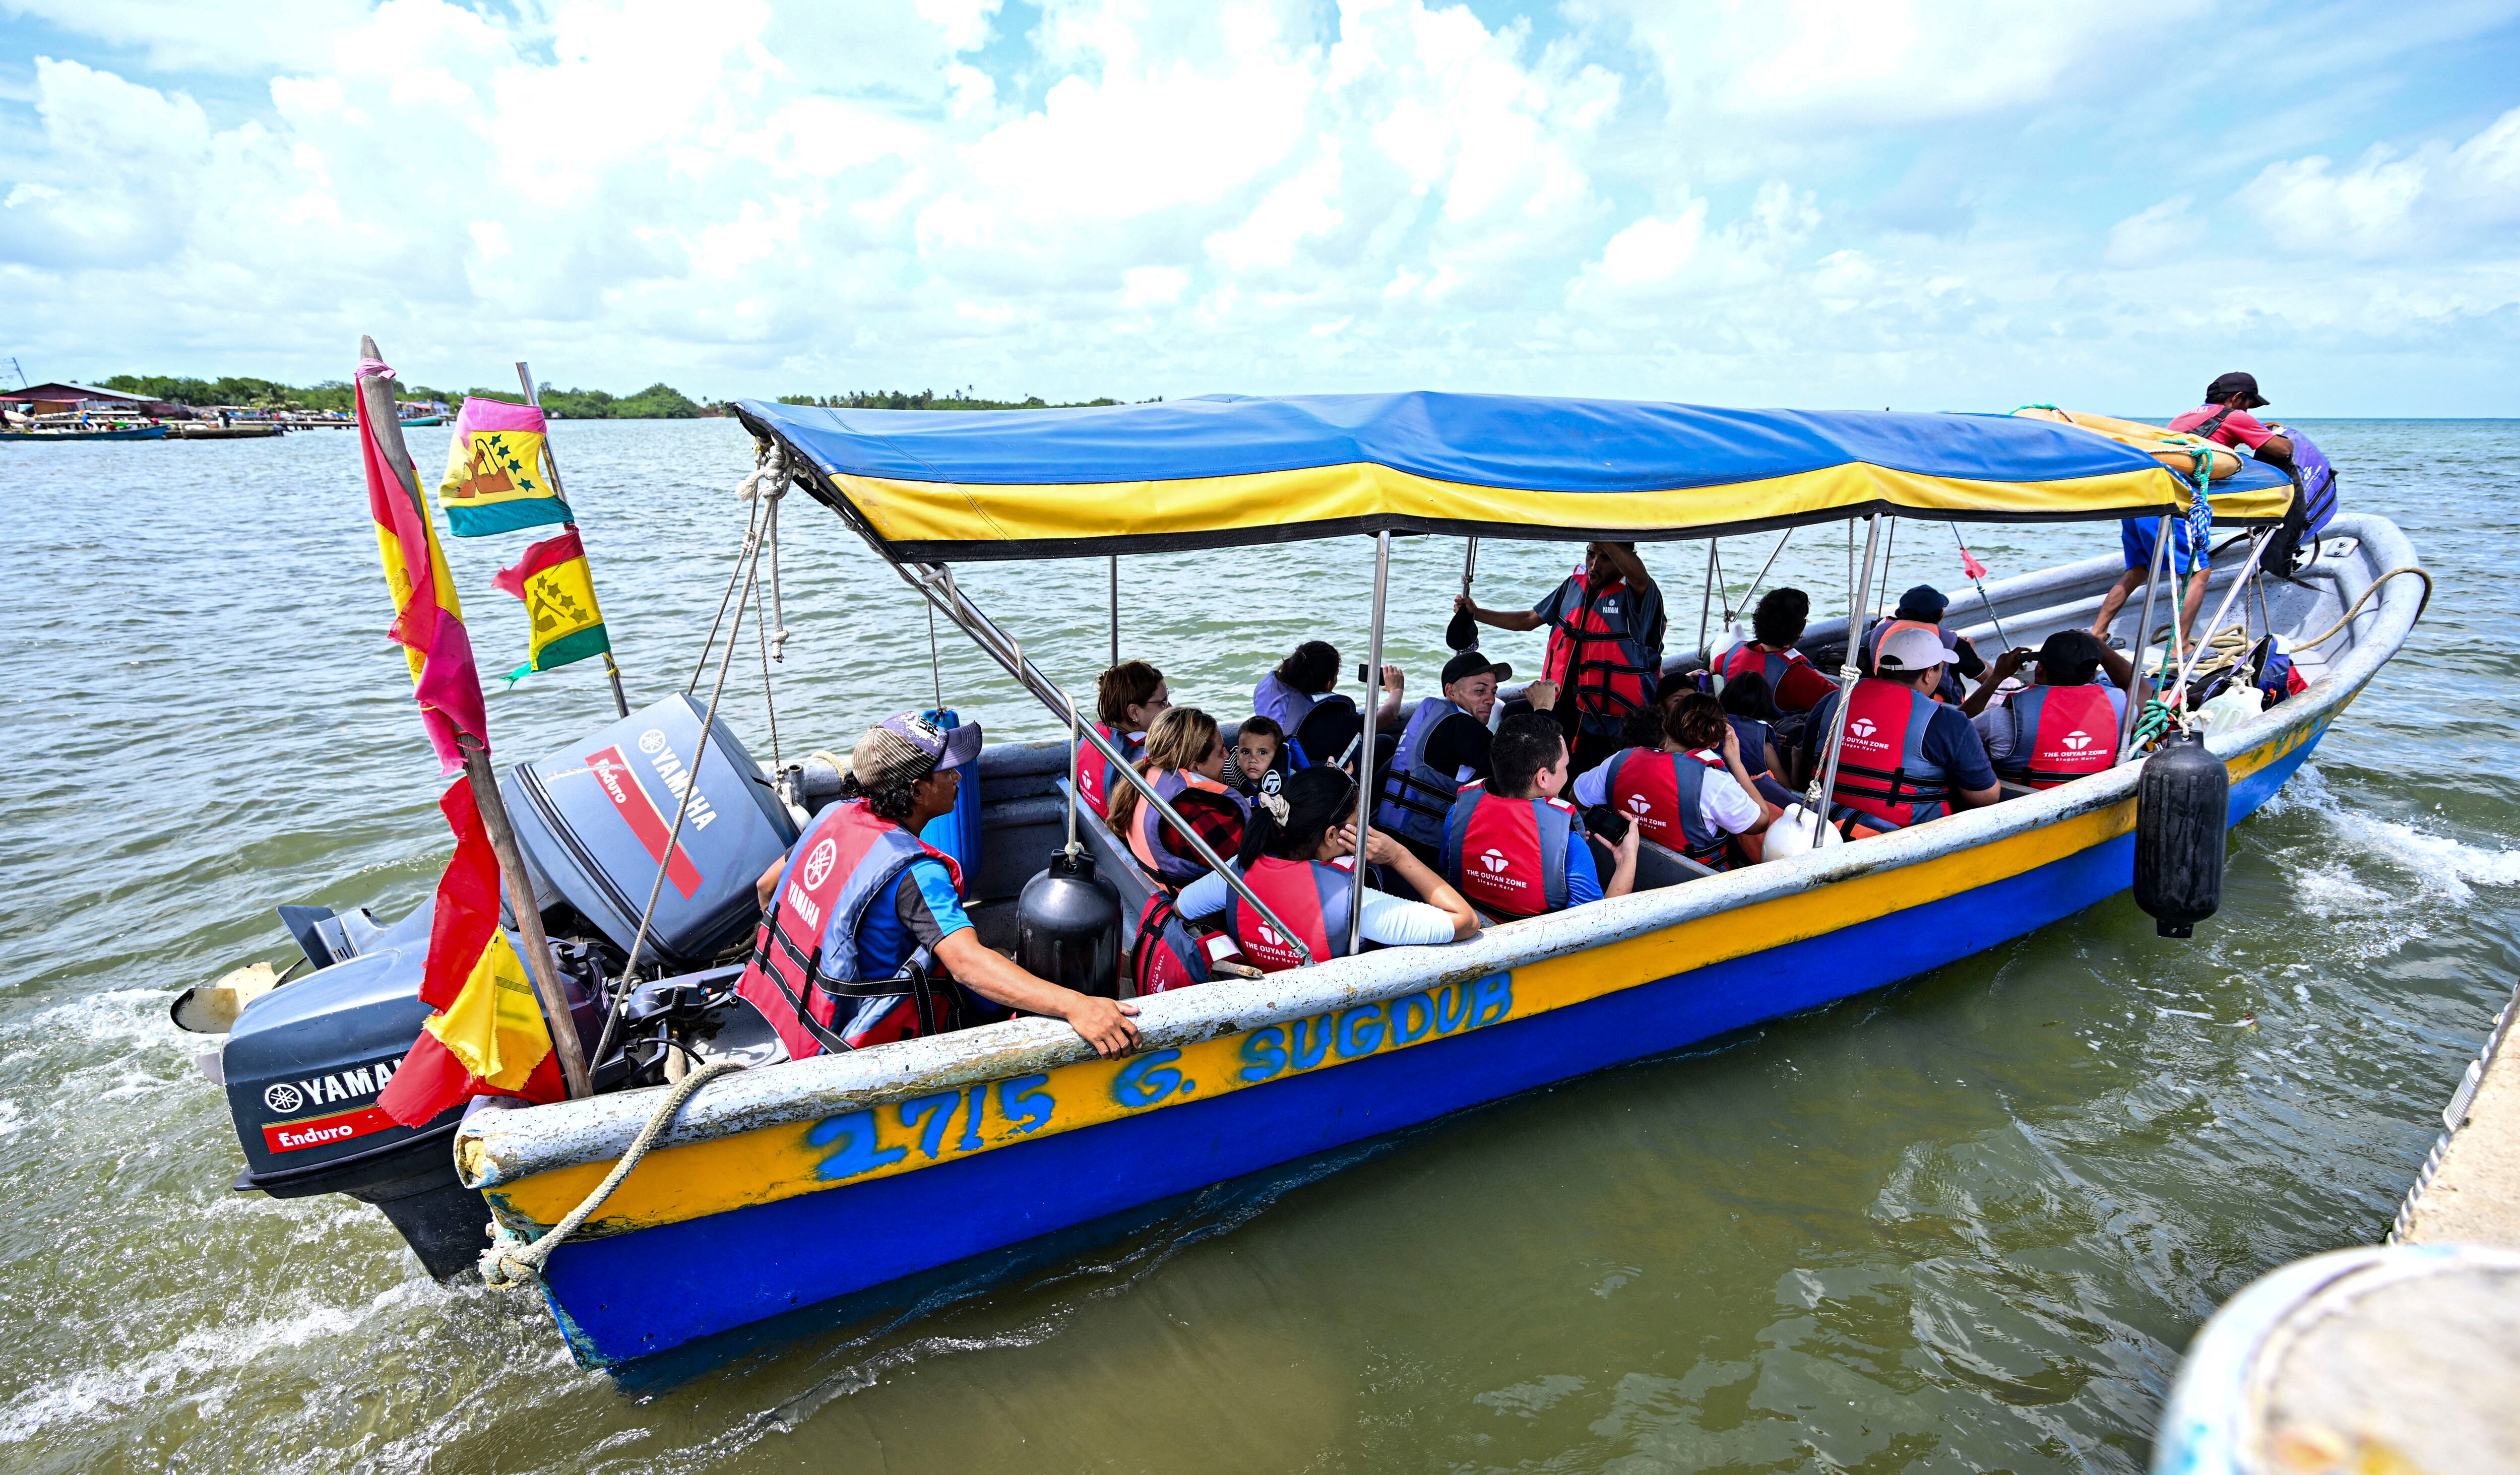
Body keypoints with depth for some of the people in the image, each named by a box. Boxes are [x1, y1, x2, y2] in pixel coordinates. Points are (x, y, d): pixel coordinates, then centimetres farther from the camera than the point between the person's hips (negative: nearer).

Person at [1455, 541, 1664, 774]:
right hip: (1561, 707, 6)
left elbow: (1638, 575, -39)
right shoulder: (1576, 585, 8)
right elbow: (1529, 620, 18)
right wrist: (1476, 613, 12)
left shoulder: (1634, 593, -12)